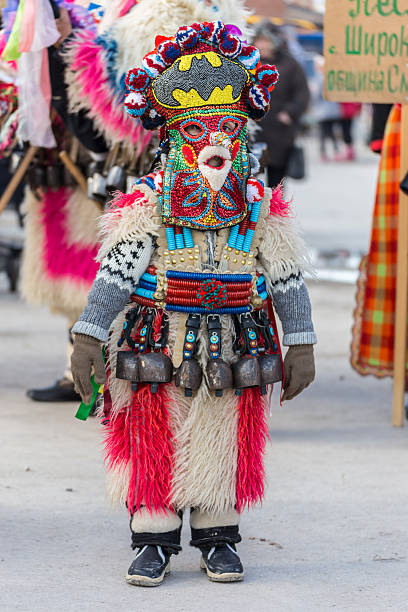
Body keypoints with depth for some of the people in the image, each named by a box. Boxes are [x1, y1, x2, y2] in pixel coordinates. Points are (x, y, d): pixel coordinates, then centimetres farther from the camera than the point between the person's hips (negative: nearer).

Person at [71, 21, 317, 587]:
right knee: (155, 445, 1)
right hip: (159, 346, -2)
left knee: (225, 444, 8)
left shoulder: (261, 209, 0)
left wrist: (301, 344, 5)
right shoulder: (147, 205, -6)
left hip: (232, 346, 2)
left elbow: (287, 278, 5)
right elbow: (115, 271, -7)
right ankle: (154, 539, 12)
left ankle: (218, 537, 21)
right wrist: (87, 338, -12)